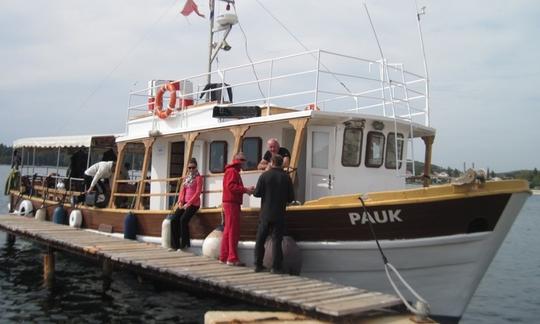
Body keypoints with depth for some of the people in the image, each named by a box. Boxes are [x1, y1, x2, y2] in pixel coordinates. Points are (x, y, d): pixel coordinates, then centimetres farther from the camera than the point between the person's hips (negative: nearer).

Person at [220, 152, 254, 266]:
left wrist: (246, 190, 5)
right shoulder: (231, 171, -9)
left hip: (232, 203, 11)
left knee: (228, 231, 12)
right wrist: (245, 189, -22)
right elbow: (230, 186, -21)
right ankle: (232, 258, -10)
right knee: (234, 231, -10)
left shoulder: (235, 171, 23)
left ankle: (224, 257, 17)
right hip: (231, 203, -11)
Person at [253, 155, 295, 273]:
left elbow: (257, 193, -8)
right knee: (276, 240, 2)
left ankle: (258, 265, 12)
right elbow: (291, 197, 0)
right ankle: (276, 267, -1)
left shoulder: (264, 175, -5)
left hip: (265, 214, 0)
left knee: (260, 239, 10)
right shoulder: (286, 177, -1)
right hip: (279, 214, 0)